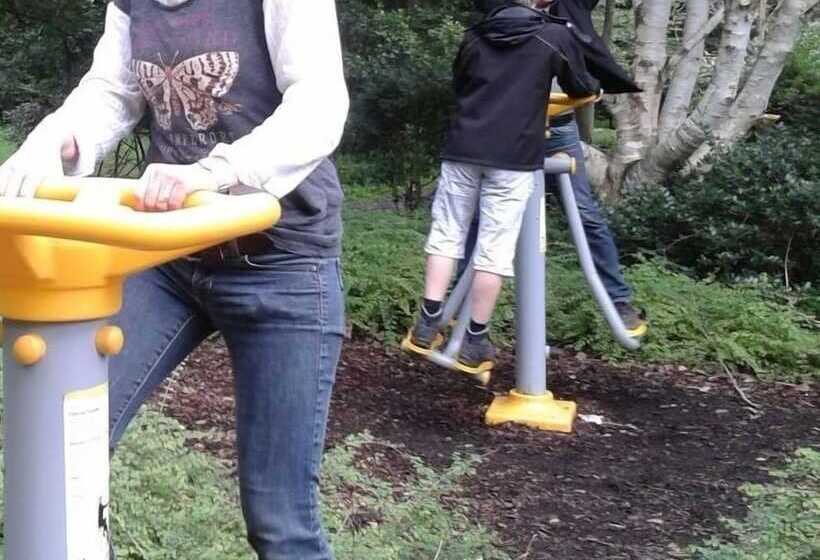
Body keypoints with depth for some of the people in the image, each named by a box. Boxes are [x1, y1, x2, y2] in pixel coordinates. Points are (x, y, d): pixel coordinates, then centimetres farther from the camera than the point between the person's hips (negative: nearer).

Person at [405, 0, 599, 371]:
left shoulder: (474, 37, 14)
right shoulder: (556, 37, 3)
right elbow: (580, 88, 16)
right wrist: (594, 86, 39)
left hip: (462, 150, 4)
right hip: (513, 158, -3)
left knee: (446, 234, 13)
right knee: (493, 251, 0)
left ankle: (428, 324, 10)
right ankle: (475, 341, 5)